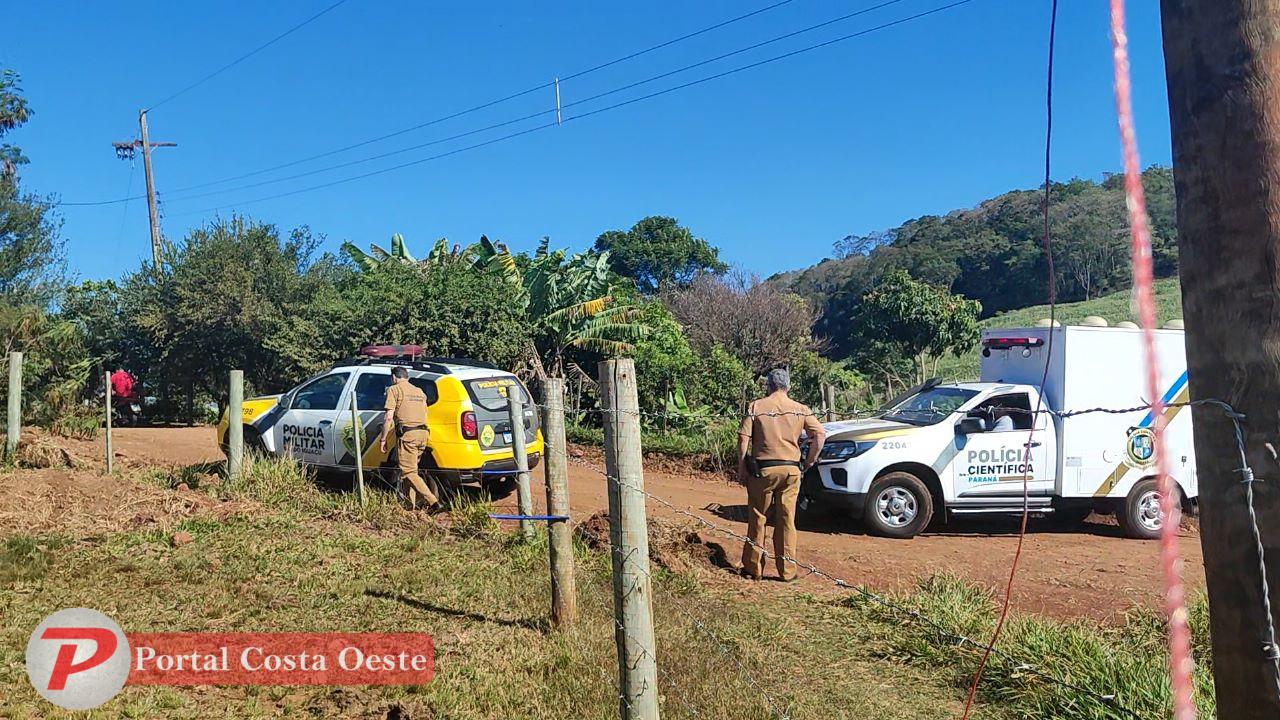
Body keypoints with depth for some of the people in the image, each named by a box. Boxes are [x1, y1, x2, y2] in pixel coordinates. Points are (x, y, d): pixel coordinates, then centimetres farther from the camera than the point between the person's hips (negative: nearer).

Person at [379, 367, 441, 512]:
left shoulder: (394, 389, 1)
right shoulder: (419, 391, 23)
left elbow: (388, 417, -7)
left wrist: (383, 439, -3)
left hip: (407, 434, -7)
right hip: (423, 433, 7)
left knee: (408, 473, -6)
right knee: (410, 469, 18)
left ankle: (433, 502, -17)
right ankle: (411, 504, 16)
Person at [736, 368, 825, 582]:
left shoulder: (756, 407, -1)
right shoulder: (800, 409, 5)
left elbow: (743, 440, -6)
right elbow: (820, 434, -2)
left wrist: (741, 469, 2)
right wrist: (809, 463, 7)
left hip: (762, 470, -2)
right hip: (791, 470, 2)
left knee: (757, 519, 8)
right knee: (787, 520, 8)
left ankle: (753, 568, 14)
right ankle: (787, 571, 14)